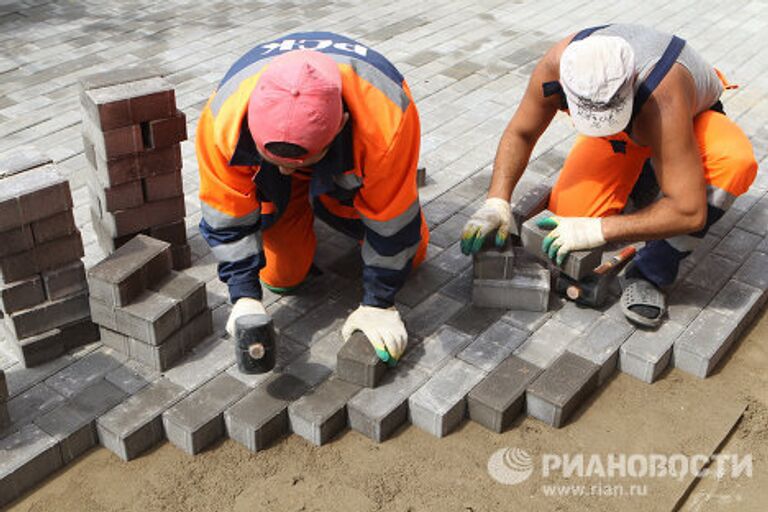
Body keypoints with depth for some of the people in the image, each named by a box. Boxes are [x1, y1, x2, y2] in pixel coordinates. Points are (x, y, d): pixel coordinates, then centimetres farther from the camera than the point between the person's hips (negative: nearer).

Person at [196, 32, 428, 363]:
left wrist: (378, 304, -23)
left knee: (407, 256, 2)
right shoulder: (224, 116, -40)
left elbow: (390, 218, -31)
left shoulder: (387, 117, -46)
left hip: (356, 155, 0)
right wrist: (244, 297, -31)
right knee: (281, 277, -3)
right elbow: (228, 215, -25)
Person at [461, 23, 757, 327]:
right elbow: (520, 133, -15)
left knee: (737, 162, -37)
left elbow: (690, 212, -45)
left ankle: (650, 274, -23)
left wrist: (599, 231, -43)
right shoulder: (556, 65, -34)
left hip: (691, 119, -3)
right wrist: (496, 202, -27)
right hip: (621, 136, 3)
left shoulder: (661, 100, -46)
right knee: (569, 212, -19)